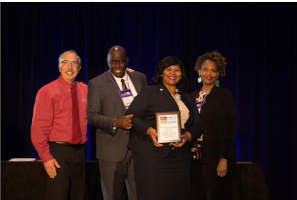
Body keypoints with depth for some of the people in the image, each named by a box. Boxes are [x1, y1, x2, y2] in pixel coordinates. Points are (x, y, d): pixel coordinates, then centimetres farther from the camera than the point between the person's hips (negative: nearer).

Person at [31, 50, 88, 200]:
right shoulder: (47, 92, -5)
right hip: (58, 151, -5)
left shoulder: (85, 90, 9)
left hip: (79, 152, 5)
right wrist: (46, 157, -16)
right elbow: (38, 129, -8)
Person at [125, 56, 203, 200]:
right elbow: (131, 116, -1)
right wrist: (149, 131, -17)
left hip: (180, 159, 4)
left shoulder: (187, 98, 21)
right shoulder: (148, 92, 6)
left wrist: (187, 136, -6)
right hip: (151, 157, -4)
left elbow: (197, 125, 16)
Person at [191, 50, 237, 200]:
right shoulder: (195, 95, 14)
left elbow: (229, 128, -9)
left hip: (215, 158, -5)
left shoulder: (224, 95, -4)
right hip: (195, 157, 5)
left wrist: (224, 159, -16)